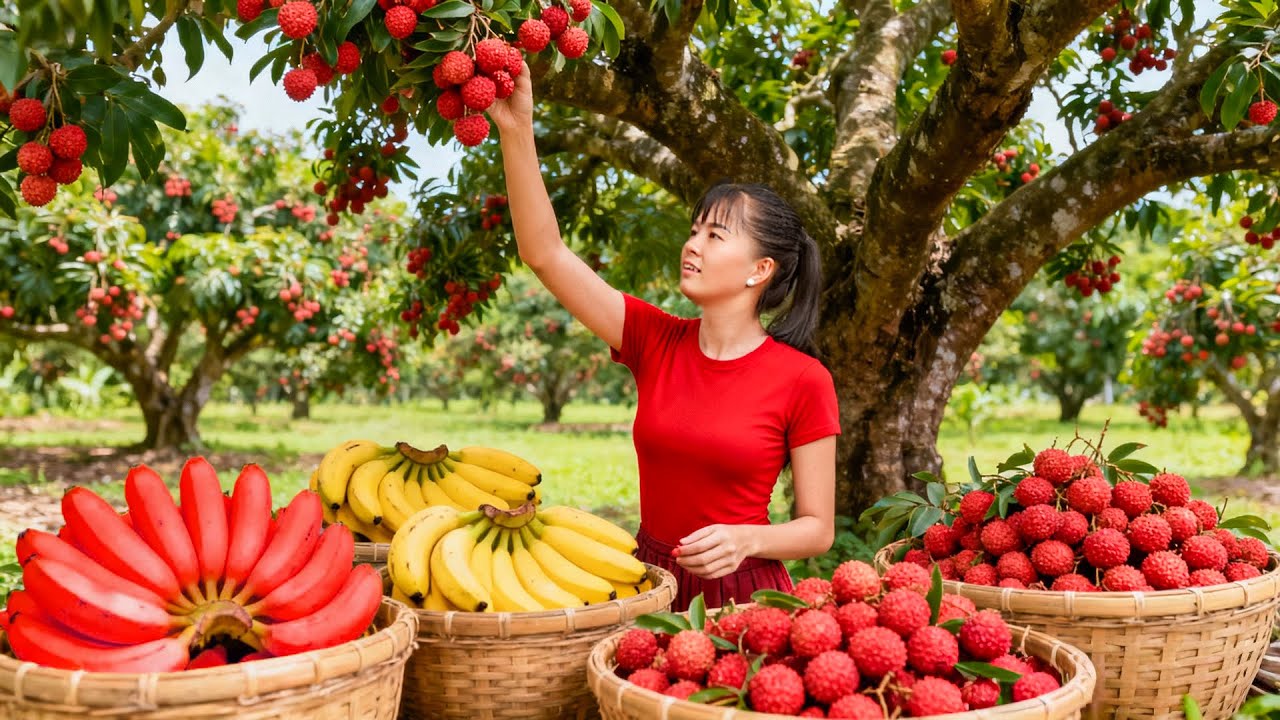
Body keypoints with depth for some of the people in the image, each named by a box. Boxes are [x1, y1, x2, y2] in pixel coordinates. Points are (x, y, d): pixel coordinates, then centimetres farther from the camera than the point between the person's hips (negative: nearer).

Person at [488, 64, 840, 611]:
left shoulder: (803, 380, -11)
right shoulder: (655, 340, -2)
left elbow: (818, 528, -5)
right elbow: (544, 253, -8)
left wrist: (746, 539, -25)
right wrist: (516, 130, -15)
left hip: (743, 593, -3)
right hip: (648, 582, 4)